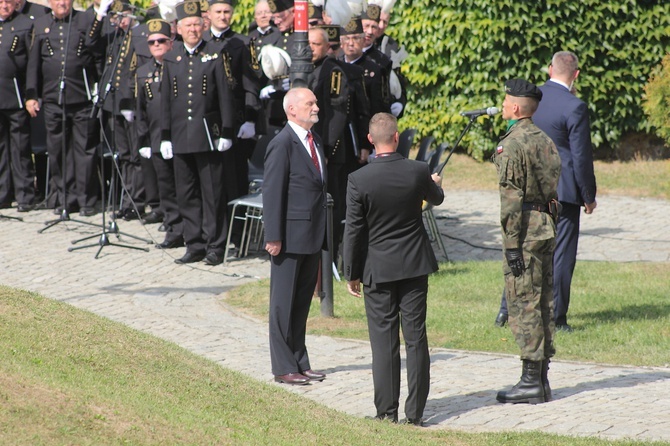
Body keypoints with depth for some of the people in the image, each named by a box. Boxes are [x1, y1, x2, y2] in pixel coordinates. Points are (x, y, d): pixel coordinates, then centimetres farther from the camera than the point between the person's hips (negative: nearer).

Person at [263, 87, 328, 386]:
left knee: (302, 304, 14)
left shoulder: (315, 142, 13)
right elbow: (272, 191, -16)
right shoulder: (282, 144, -14)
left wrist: (322, 234, 15)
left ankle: (300, 363, 21)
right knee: (283, 305, 1)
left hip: (312, 237, 8)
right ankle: (283, 368, 5)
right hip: (290, 237, -8)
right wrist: (274, 237, -19)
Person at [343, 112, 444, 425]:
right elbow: (436, 199, 16)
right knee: (416, 338, 6)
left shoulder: (359, 180, -13)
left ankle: (387, 411, 5)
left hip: (377, 269, -2)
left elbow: (353, 231, -8)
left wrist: (351, 273, 3)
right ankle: (415, 411, 8)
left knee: (384, 341, 3)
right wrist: (436, 185, 41)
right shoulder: (418, 171, -7)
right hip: (414, 264, 2)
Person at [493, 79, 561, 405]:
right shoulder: (544, 140, 13)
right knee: (543, 304, 11)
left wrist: (512, 245, -18)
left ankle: (531, 381, -6)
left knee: (523, 305, -6)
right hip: (547, 229, 9)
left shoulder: (511, 144, -14)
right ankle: (542, 378, 15)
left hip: (524, 231, -9)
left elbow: (512, 199, -18)